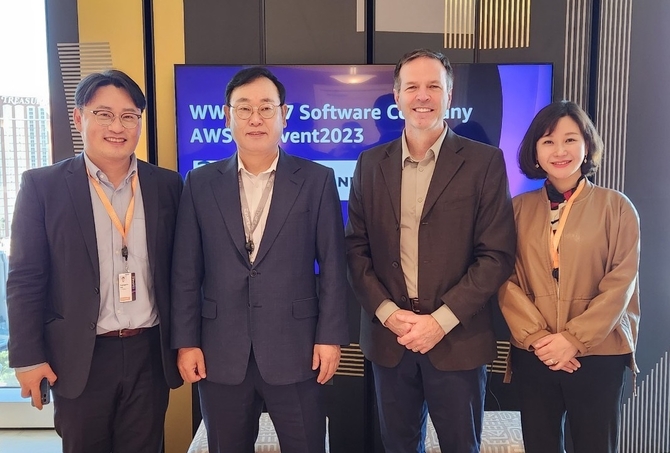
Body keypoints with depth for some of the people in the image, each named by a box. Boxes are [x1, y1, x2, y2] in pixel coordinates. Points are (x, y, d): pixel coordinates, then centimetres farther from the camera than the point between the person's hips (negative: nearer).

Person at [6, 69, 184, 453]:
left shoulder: (167, 185, 2)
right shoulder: (43, 185, -4)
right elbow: (25, 279, -4)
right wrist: (28, 357, -6)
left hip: (150, 353, 2)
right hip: (79, 358, -1)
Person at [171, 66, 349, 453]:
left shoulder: (317, 180, -2)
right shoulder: (201, 183, 3)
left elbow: (333, 266, -2)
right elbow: (186, 271, 3)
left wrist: (331, 336, -5)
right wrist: (186, 341, 1)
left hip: (295, 350, -1)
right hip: (221, 353, 2)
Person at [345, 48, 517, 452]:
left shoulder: (485, 161, -3)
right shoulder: (371, 164, 6)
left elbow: (497, 255, -7)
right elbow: (356, 248, 4)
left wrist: (442, 320, -13)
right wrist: (388, 313, -8)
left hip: (458, 341, -2)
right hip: (388, 338, 3)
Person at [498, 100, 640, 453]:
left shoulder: (616, 206, -1)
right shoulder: (520, 208, 3)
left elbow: (621, 282, -6)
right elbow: (506, 280, -2)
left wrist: (574, 338, -13)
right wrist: (537, 337, -12)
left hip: (598, 353, -1)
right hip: (532, 354, 2)